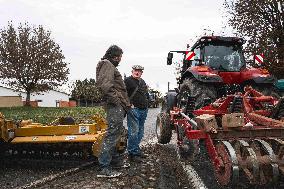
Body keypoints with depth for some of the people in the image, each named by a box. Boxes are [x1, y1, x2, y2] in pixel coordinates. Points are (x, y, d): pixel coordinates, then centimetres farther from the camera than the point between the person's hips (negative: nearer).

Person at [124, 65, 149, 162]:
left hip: (143, 110, 8)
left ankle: (137, 149, 24)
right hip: (133, 109, -8)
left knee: (140, 131, 13)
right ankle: (133, 153, -4)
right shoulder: (127, 80, -3)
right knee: (134, 131, -10)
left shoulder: (143, 82, 21)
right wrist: (129, 104, -16)